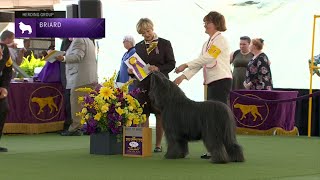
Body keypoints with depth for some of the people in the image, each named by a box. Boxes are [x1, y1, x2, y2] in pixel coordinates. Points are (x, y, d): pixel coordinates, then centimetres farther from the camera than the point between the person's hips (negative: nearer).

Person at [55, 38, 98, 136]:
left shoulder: (78, 40, -9)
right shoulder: (88, 41, 22)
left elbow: (78, 56, -23)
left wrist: (64, 58, -34)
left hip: (81, 79, -10)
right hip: (91, 78, 10)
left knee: (76, 103, -9)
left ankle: (75, 128, -10)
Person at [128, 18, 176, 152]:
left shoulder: (165, 44, 2)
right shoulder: (139, 46, 13)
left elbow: (171, 64, -2)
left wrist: (158, 68, -18)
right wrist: (131, 70, -4)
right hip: (143, 84, 3)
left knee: (160, 115, 2)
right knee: (143, 115, 0)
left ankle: (158, 145, 7)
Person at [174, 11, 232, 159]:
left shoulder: (220, 39, -7)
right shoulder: (207, 43, 21)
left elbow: (207, 58, -18)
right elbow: (200, 63, 16)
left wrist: (186, 65, -18)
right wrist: (184, 76, 5)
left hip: (221, 80, -9)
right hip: (212, 82, 9)